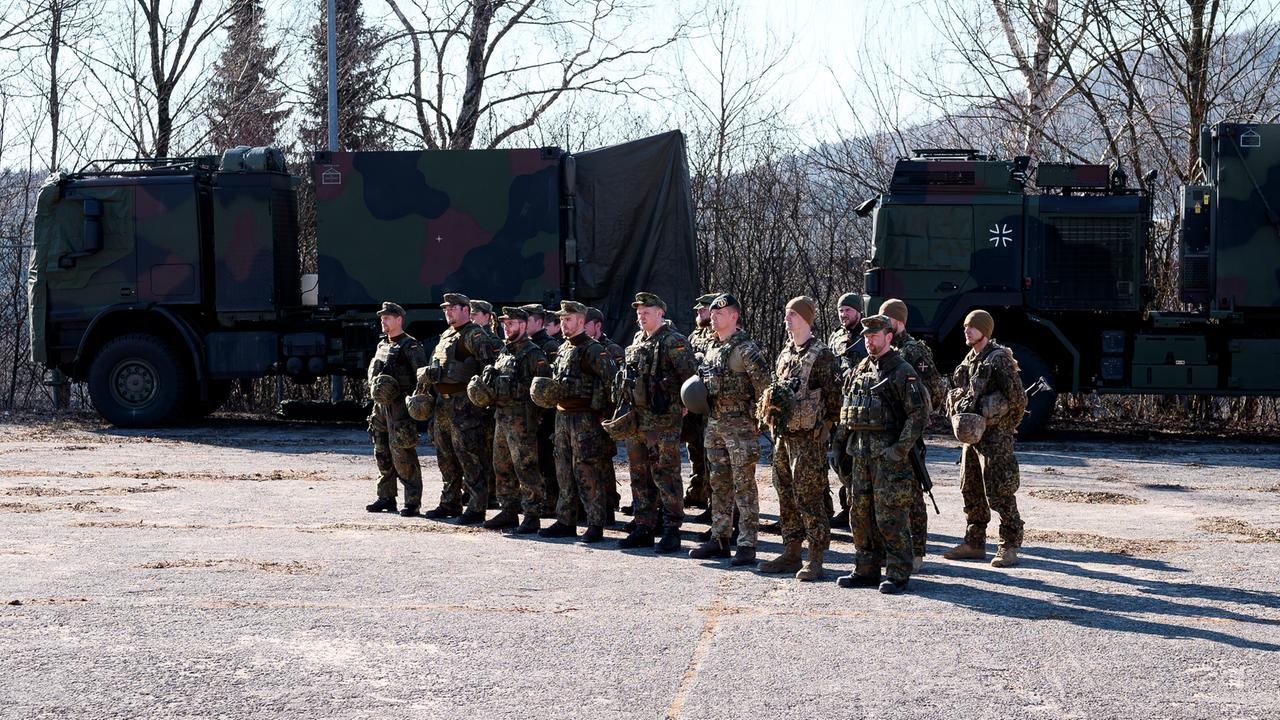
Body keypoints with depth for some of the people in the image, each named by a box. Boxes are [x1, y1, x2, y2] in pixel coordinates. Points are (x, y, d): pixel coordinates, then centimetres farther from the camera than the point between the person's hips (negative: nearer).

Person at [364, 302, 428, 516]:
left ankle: (412, 501, -6)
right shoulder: (381, 345, 18)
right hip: (381, 405, 9)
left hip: (400, 406, -9)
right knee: (382, 454, 12)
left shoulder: (410, 346, -7)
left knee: (402, 455, -10)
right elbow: (372, 372, 26)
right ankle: (386, 497, 20)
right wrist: (376, 385, 8)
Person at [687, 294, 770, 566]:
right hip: (713, 424, 8)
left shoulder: (746, 349, -12)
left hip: (740, 425, -8)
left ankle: (747, 545, -3)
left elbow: (764, 384, -15)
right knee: (719, 483, 13)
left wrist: (758, 418, -12)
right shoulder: (712, 349, 14)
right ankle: (719, 539, 20)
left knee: (744, 485, -5)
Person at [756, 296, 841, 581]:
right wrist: (773, 422, 12)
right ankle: (791, 554, 21)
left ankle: (815, 560, -2)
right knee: (786, 497, 13)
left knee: (809, 498, -6)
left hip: (808, 437, -8)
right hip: (783, 435, 8)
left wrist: (825, 429, -9)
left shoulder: (821, 355, -10)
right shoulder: (786, 353, 15)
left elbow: (834, 396, -10)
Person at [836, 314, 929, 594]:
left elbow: (919, 413, -15)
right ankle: (866, 570, 19)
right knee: (860, 512, 10)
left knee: (890, 516, -7)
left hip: (889, 454, -8)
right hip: (862, 452, 8)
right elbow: (849, 410, 23)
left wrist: (901, 449, -19)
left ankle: (897, 574, -2)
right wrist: (850, 443, 15)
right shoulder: (861, 369, 15)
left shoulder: (902, 371, -9)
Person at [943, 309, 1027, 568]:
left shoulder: (999, 359, -12)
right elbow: (958, 393, 24)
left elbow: (1018, 398, -13)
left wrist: (1005, 427, -5)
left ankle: (1009, 548, -3)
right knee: (971, 490, 13)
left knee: (1000, 492, -7)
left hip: (994, 437, -9)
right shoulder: (969, 360, 14)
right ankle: (974, 543, 22)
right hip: (971, 434, 9)